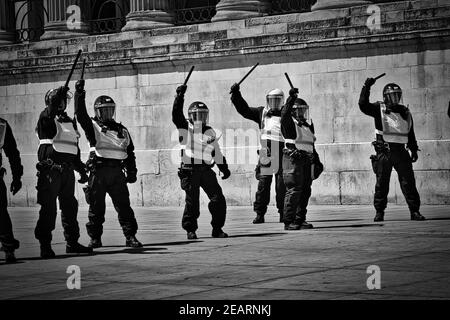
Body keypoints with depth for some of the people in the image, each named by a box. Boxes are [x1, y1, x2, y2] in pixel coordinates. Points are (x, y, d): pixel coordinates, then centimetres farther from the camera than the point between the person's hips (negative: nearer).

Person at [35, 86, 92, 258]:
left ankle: (72, 243, 17)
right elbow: (50, 111, -24)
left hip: (67, 170, 6)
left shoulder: (70, 122, 20)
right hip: (50, 169, -6)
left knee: (70, 206, 9)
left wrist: (82, 170, 23)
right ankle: (45, 245, -4)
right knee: (48, 208, -7)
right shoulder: (46, 118, 1)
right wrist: (58, 94, -33)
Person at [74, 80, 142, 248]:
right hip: (98, 170, -2)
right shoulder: (93, 126, 6)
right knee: (96, 207, 2)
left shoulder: (121, 130, 18)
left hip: (117, 171, 3)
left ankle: (130, 237, 0)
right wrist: (79, 94, -21)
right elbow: (80, 114, -10)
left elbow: (130, 152, 19)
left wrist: (132, 171, 9)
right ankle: (95, 238, 11)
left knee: (124, 205, -2)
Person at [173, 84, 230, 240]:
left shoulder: (210, 132, 16)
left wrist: (224, 168, 14)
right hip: (189, 170, -3)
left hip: (206, 170, 4)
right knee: (192, 202, -5)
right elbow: (176, 114, -13)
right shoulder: (185, 127, 5)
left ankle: (217, 229, 5)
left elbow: (217, 152, 21)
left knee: (218, 199, -5)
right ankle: (190, 230, 11)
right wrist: (179, 97, -23)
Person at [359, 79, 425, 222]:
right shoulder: (379, 109, 3)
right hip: (384, 152, -3)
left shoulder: (405, 112, 14)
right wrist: (366, 87, -18)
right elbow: (363, 105, -13)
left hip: (400, 151, 3)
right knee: (381, 184, 1)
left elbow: (411, 134, 20)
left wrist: (414, 150, 14)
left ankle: (415, 211, 2)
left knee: (408, 182, -1)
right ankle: (379, 212, 9)